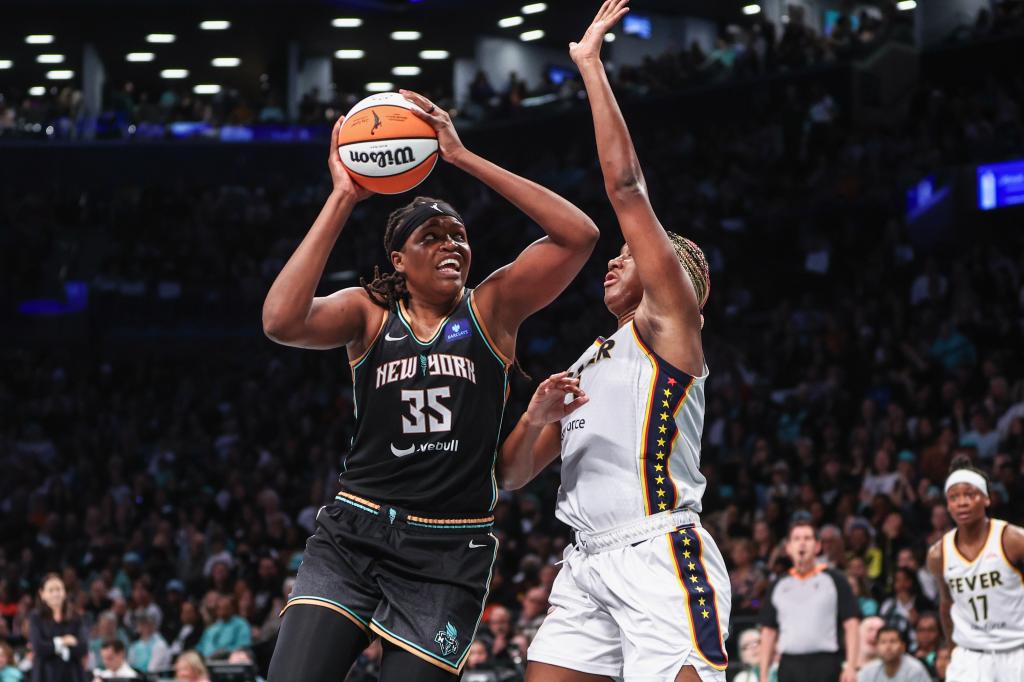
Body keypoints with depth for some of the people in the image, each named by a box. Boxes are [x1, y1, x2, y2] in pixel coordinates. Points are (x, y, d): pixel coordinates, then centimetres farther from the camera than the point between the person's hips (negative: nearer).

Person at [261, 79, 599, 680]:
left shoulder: (493, 308, 3)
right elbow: (282, 321, -16)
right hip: (353, 536, 1)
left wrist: (463, 158, -14)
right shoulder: (369, 312, 5)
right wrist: (343, 200, -14)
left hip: (449, 554, 0)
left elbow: (579, 236, -11)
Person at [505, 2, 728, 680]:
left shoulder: (670, 322, 5)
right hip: (587, 563, 8)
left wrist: (592, 68, 0)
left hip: (659, 554, -8)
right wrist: (537, 418, -1)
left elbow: (627, 189, -3)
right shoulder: (585, 365, 25)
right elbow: (513, 474, 21)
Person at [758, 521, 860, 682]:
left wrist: (851, 666, -10)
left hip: (825, 668, -3)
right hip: (789, 667, 3)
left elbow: (851, 624, 0)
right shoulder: (778, 586, 14)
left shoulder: (834, 580, 4)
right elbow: (769, 632, 15)